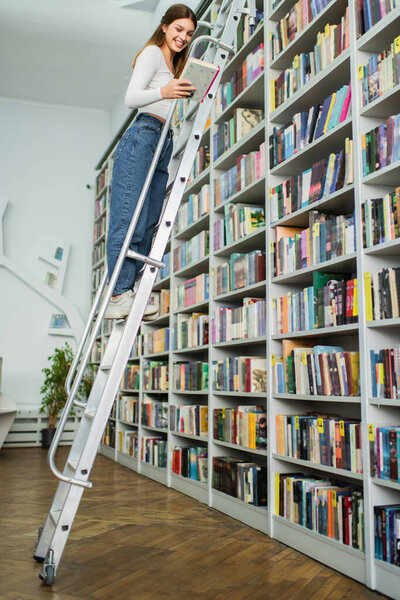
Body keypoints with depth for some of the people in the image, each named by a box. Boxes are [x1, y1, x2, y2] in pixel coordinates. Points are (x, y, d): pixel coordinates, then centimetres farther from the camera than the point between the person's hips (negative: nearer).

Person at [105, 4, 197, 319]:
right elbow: (131, 97, -8)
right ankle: (119, 295, -19)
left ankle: (125, 295, -3)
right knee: (129, 216, -15)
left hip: (164, 142, 9)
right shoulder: (152, 53, 6)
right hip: (143, 135, -8)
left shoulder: (175, 67, 32)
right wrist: (163, 92, -23)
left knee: (147, 223, -2)